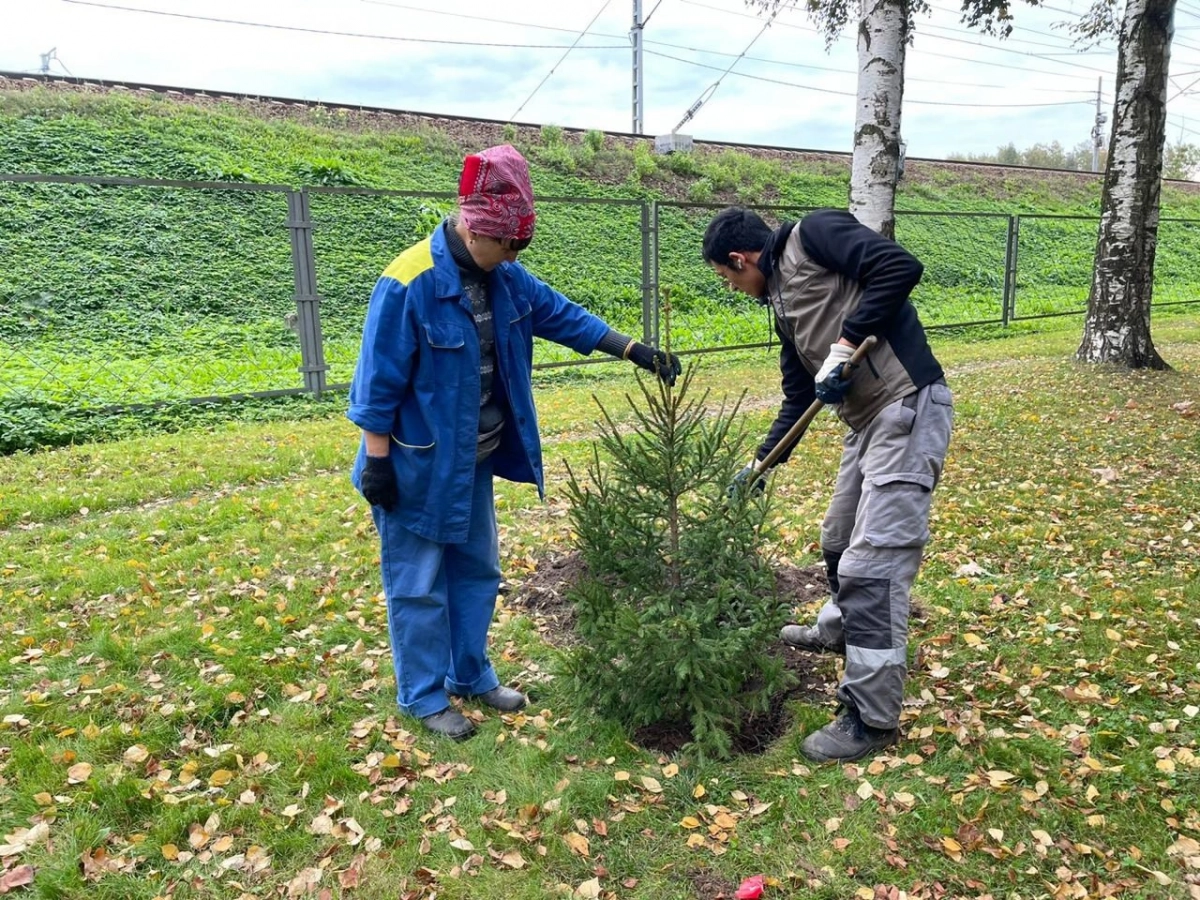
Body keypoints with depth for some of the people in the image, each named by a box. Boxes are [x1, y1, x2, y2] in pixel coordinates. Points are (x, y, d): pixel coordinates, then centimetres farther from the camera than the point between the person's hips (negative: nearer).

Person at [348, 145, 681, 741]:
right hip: (418, 466, -8)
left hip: (473, 460, 8)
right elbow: (379, 382, -18)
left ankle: (471, 676, 36)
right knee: (418, 584, 7)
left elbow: (563, 316, 9)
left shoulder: (503, 278, 0)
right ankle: (424, 696, 23)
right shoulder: (409, 284, -22)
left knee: (477, 569, 18)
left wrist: (635, 351, 3)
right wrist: (377, 462, -16)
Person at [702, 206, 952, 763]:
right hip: (866, 420, 10)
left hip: (908, 409, -10)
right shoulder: (782, 299, 19)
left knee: (872, 566, -9)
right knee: (840, 540, 25)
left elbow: (901, 267, -19)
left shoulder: (813, 235, -5)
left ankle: (872, 720, 2)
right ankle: (839, 630, 52)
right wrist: (761, 463, 26)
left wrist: (847, 342, -19)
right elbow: (799, 397, 23)